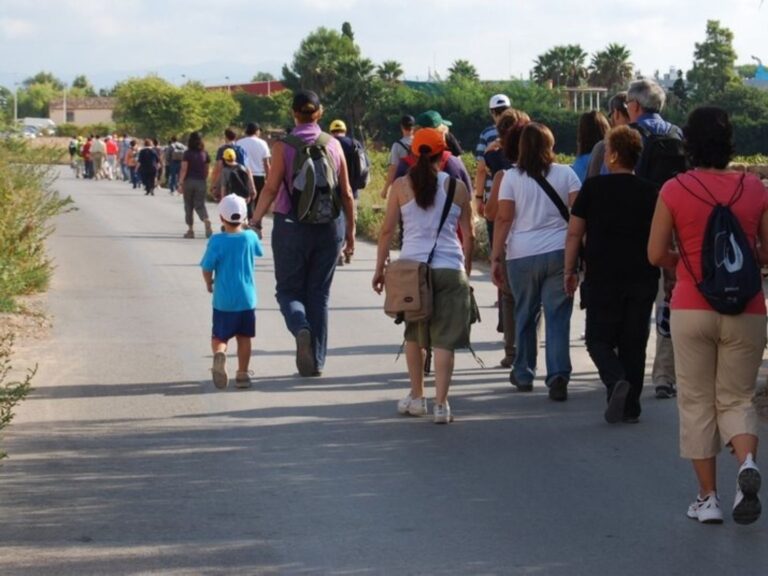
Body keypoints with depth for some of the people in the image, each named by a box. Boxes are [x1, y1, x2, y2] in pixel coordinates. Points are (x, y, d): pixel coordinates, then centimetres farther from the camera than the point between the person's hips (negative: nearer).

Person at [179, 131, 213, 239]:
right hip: (201, 182, 2)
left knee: (188, 206, 9)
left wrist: (180, 183, -11)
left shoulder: (187, 154, -8)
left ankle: (190, 230, 10)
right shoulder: (205, 154, 3)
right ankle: (206, 221, -25)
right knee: (200, 205, 3)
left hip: (189, 181, -2)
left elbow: (184, 169, -12)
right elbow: (206, 170, 6)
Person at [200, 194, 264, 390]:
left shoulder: (217, 241, -12)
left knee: (219, 337, 6)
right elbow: (259, 252, 17)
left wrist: (209, 284, 6)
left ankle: (219, 354, -26)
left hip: (223, 300, -2)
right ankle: (242, 374, 16)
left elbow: (207, 268, -13)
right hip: (246, 299, 2)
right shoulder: (250, 237, -4)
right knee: (244, 337, 14)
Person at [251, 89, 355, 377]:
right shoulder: (333, 145, 2)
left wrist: (255, 222, -5)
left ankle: (301, 328, -21)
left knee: (289, 289, 10)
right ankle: (316, 361, 12)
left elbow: (271, 189, -12)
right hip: (328, 229, 3)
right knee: (319, 294, 11)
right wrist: (351, 231, 11)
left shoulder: (283, 147, -7)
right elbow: (346, 193, 3)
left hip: (291, 227, -3)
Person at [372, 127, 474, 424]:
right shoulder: (457, 187, 4)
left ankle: (416, 397, 23)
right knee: (444, 339, 0)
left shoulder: (401, 185, 2)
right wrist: (466, 271, 19)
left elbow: (387, 230, 2)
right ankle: (441, 404, -6)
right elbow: (468, 236, 8)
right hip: (450, 269, -1)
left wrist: (379, 269, 10)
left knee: (414, 335, 19)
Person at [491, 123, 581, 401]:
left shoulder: (511, 177, 1)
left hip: (522, 255, 0)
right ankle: (558, 376, -12)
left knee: (525, 315, 15)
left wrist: (495, 257, 0)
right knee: (558, 317, 0)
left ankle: (523, 374, 26)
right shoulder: (566, 174, 4)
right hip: (560, 253, 0)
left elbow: (503, 219, -3)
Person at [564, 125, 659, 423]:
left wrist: (570, 270, 6)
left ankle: (616, 380, -20)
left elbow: (574, 233, -3)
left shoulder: (594, 187, -4)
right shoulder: (650, 192, 4)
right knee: (634, 343, 10)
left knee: (599, 340, 7)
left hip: (603, 278, -3)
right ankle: (631, 406, 10)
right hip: (642, 279, 3)